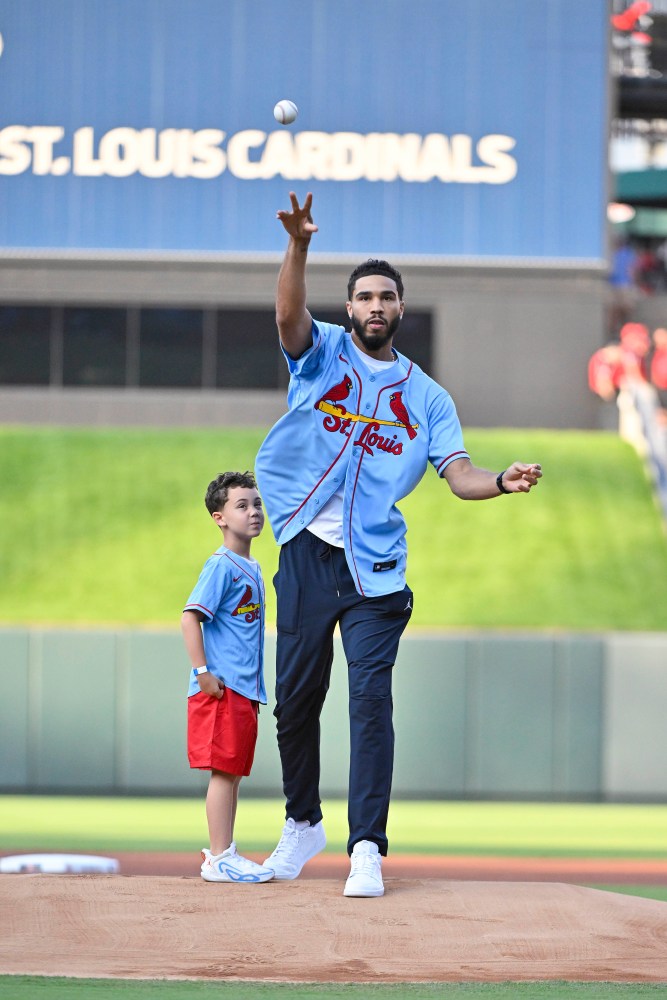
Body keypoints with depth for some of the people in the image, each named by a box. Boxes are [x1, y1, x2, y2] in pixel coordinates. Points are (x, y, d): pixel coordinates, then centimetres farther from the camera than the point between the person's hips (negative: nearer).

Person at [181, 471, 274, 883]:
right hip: (223, 688, -9)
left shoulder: (251, 567, 17)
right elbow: (191, 616, -17)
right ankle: (220, 859, -7)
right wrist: (203, 672, -22)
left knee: (234, 772, 12)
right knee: (224, 771, -8)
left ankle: (223, 853, 18)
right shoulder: (222, 565, -11)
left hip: (245, 690, 9)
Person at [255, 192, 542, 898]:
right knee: (296, 695, 5)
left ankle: (366, 847, -13)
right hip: (307, 552, 0)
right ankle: (303, 825, 25)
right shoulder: (321, 351, 7)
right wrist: (299, 245, -32)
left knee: (371, 695, -11)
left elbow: (459, 476, 4)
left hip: (376, 567, 0)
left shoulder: (427, 396, 13)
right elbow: (289, 314, -14)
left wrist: (502, 483, -18)